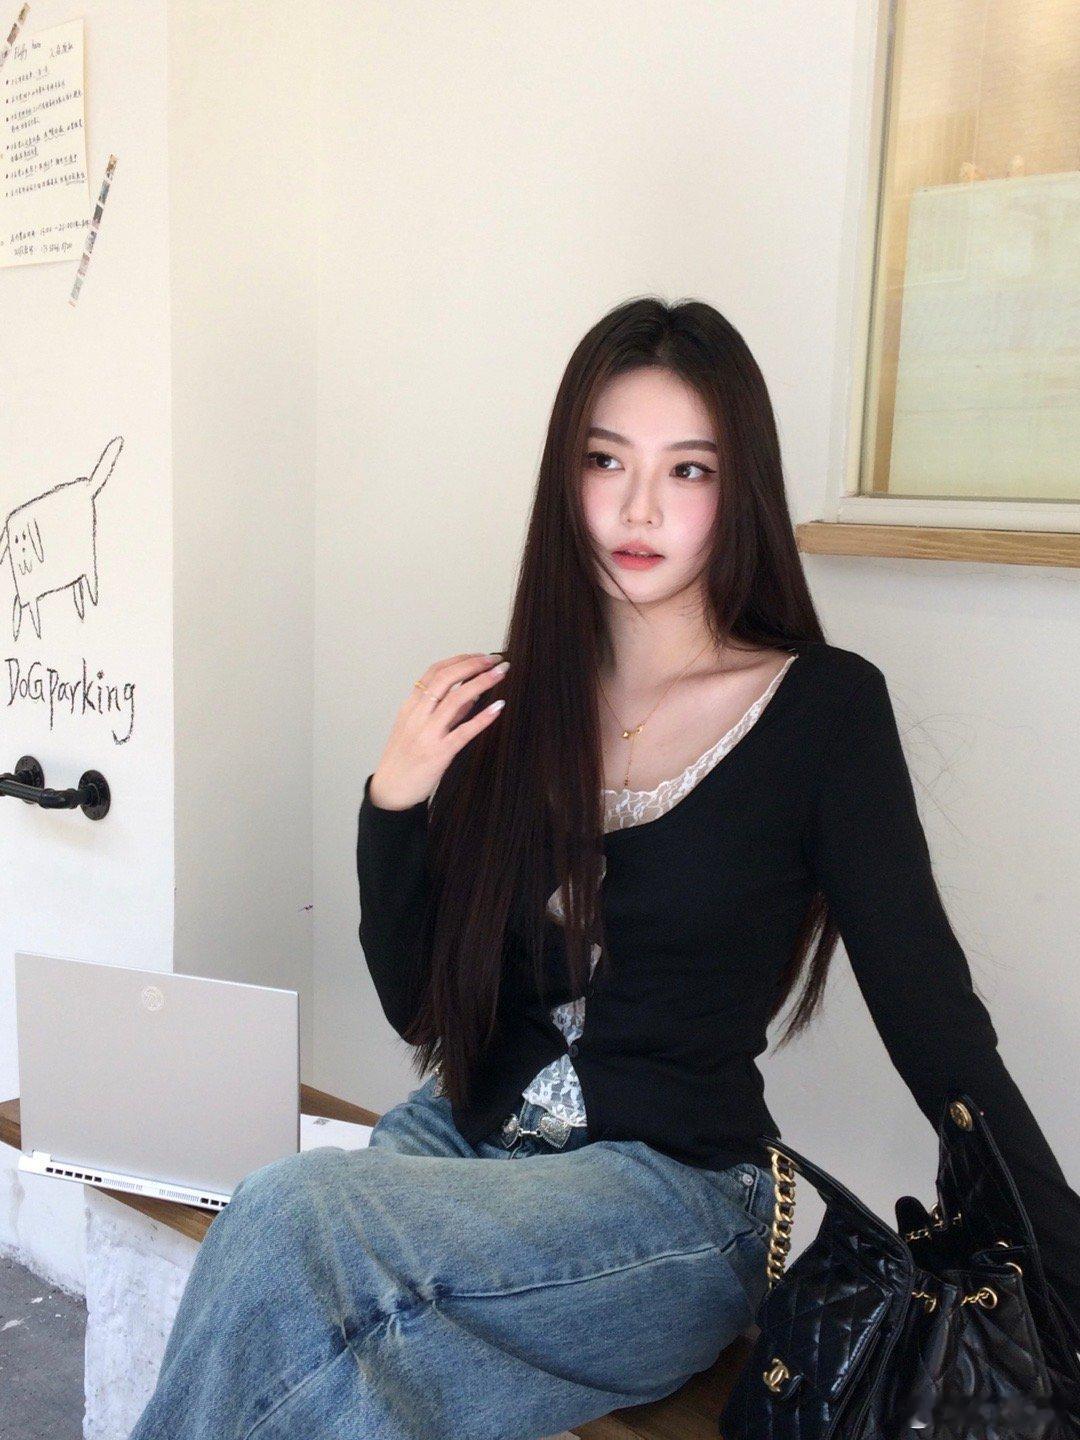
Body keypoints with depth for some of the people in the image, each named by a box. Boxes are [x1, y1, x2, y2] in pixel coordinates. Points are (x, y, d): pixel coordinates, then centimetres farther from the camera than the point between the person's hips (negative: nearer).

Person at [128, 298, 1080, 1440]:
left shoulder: (824, 708, -6)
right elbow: (419, 1007, 6)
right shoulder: (503, 706, 4)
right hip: (462, 1140, 3)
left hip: (676, 1192, -3)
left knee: (287, 1215, -27)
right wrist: (392, 808, -9)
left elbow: (933, 1019, -5)